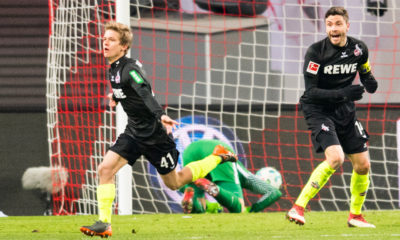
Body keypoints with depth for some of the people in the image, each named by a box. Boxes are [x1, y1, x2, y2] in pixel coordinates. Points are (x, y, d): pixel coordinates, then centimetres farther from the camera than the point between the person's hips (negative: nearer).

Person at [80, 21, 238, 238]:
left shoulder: (129, 68, -23)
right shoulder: (114, 69, 4)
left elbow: (146, 93, -39)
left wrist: (160, 115, -55)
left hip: (154, 134, -8)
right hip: (134, 131, 8)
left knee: (174, 183, 8)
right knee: (105, 169, -11)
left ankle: (217, 157, 27)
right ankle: (104, 224, -8)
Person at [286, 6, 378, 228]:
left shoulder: (358, 49, -2)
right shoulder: (315, 52, -17)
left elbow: (365, 74, 16)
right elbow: (311, 91, -20)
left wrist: (370, 83, -9)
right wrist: (342, 94, -33)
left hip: (345, 112, 6)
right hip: (318, 110, -6)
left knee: (363, 164, 6)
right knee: (335, 158, -26)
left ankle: (355, 215, 26)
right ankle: (298, 208, -25)